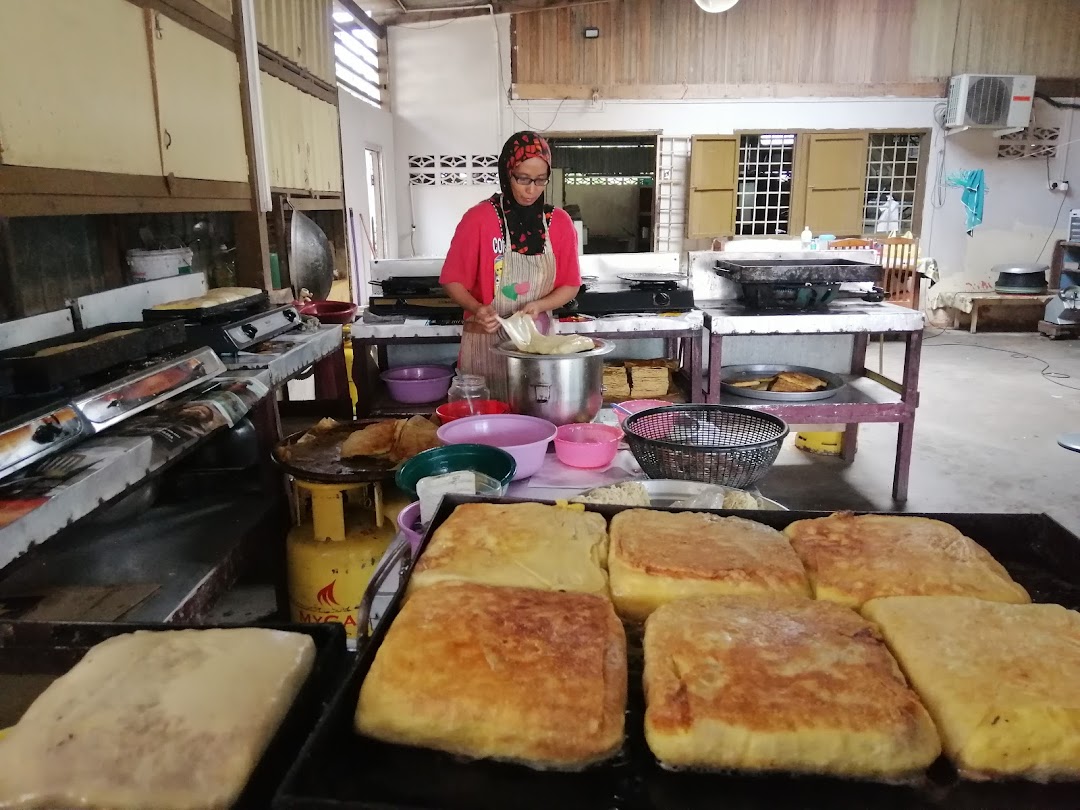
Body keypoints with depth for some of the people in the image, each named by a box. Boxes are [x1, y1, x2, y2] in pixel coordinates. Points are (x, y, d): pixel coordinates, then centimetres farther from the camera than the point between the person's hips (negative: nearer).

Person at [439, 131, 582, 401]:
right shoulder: (479, 218, -9)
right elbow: (453, 280, -3)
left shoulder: (560, 222, 1)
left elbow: (570, 285, 5)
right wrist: (477, 309, -21)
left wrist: (539, 305, -13)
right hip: (486, 342, -2)